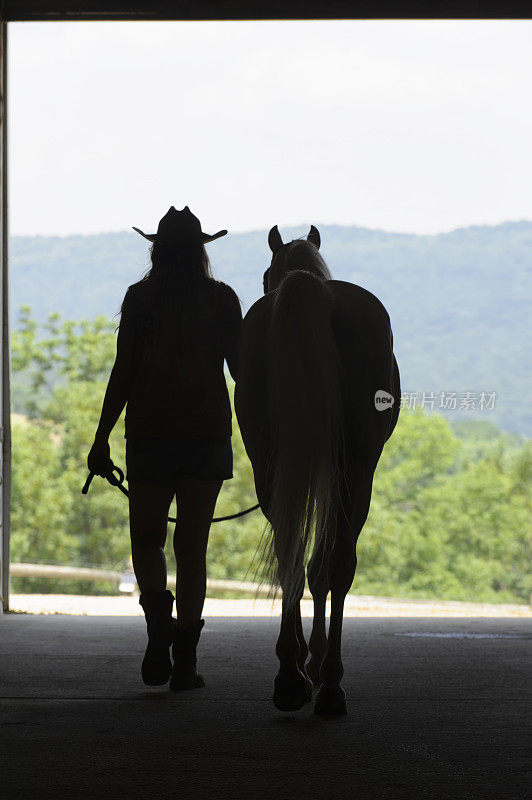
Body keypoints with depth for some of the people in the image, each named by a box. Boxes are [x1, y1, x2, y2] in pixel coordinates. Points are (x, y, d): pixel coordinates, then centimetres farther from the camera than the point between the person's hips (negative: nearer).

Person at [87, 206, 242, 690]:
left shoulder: (140, 298, -1)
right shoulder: (222, 299, 2)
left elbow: (123, 371, -4)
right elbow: (240, 368, 1)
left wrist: (102, 437, 1)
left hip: (150, 432, -1)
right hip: (208, 430, 1)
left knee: (147, 538, 11)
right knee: (193, 544, 6)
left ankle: (159, 615, -17)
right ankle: (185, 659, 3)